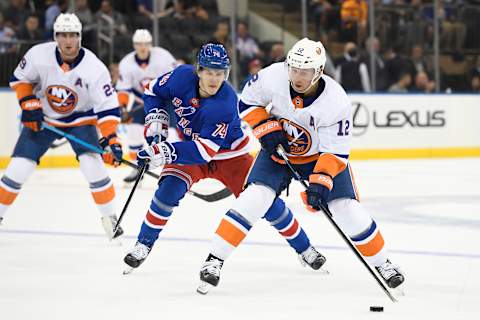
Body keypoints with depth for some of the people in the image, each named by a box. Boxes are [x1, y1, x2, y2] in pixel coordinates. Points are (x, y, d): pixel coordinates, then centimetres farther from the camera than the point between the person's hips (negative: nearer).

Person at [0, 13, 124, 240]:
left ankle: (109, 216, -3)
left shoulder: (94, 68, -26)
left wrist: (111, 139, -34)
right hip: (43, 118, 1)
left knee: (93, 164, -21)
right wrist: (29, 104, -14)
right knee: (18, 168, -7)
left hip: (80, 119, -1)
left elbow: (108, 107, -23)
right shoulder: (38, 55, -21)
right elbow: (20, 78, -1)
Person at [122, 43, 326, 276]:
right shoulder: (183, 76, -23)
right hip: (190, 146, 3)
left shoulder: (225, 104, -34)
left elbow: (205, 150, -38)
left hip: (229, 155, -3)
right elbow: (154, 91, -1)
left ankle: (304, 249, 12)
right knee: (169, 190, -23)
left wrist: (164, 152, -46)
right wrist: (156, 120, -15)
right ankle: (143, 244, -6)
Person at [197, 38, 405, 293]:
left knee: (348, 210, -9)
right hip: (278, 150, 1)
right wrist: (265, 128, -19)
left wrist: (321, 181, -36)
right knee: (253, 199, -18)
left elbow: (336, 151, -24)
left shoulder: (336, 101, -30)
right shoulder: (272, 77, -25)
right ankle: (215, 260, -11)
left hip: (321, 155, -1)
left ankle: (381, 262, 13)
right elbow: (248, 101, -6)